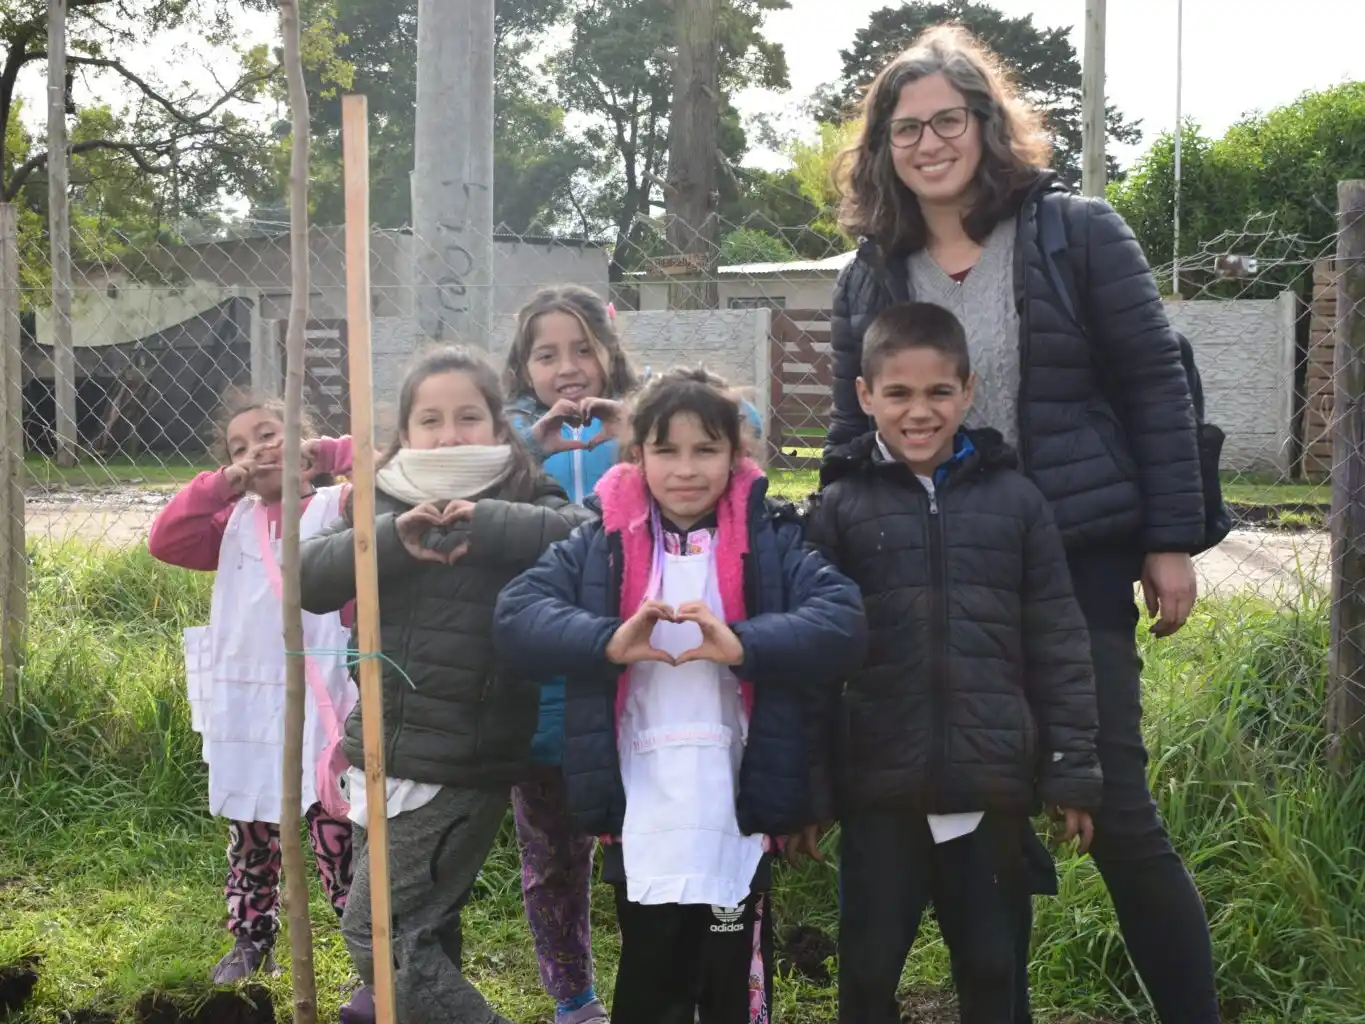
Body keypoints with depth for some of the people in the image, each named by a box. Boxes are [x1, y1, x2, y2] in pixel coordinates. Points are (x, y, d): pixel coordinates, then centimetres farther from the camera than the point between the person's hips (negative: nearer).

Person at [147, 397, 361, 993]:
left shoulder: (337, 507, -2)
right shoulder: (233, 521, 13)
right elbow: (165, 541, 1)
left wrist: (327, 454, -11)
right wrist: (220, 483, -5)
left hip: (322, 706, -5)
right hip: (244, 707, 5)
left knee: (338, 839, -4)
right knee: (250, 837, 17)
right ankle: (250, 944, 32)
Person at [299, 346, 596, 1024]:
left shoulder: (520, 499, -5)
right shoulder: (383, 502, 7)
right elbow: (309, 577, -6)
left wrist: (483, 524, -28)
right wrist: (393, 537, -22)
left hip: (463, 766, -5)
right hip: (381, 756, 6)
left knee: (376, 930, -5)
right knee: (422, 931, 18)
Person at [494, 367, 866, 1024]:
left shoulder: (772, 541, 1)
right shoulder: (602, 545, 5)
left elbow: (843, 623, -11)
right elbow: (515, 617, -5)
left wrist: (745, 645, -26)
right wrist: (607, 641, -21)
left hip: (739, 820, -1)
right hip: (641, 824, 1)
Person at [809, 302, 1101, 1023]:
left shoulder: (1014, 499, 3)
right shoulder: (840, 507, 0)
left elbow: (1057, 647, 4)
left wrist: (1071, 772, 3)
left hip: (991, 783, 1)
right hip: (879, 786, -1)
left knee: (993, 964, 13)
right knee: (869, 965, 9)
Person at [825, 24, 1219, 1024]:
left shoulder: (1077, 231, -2)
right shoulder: (870, 277, 7)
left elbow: (1155, 387, -2)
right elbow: (850, 435, 13)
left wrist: (1172, 541, -6)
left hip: (1076, 561, -3)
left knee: (1117, 811, -2)